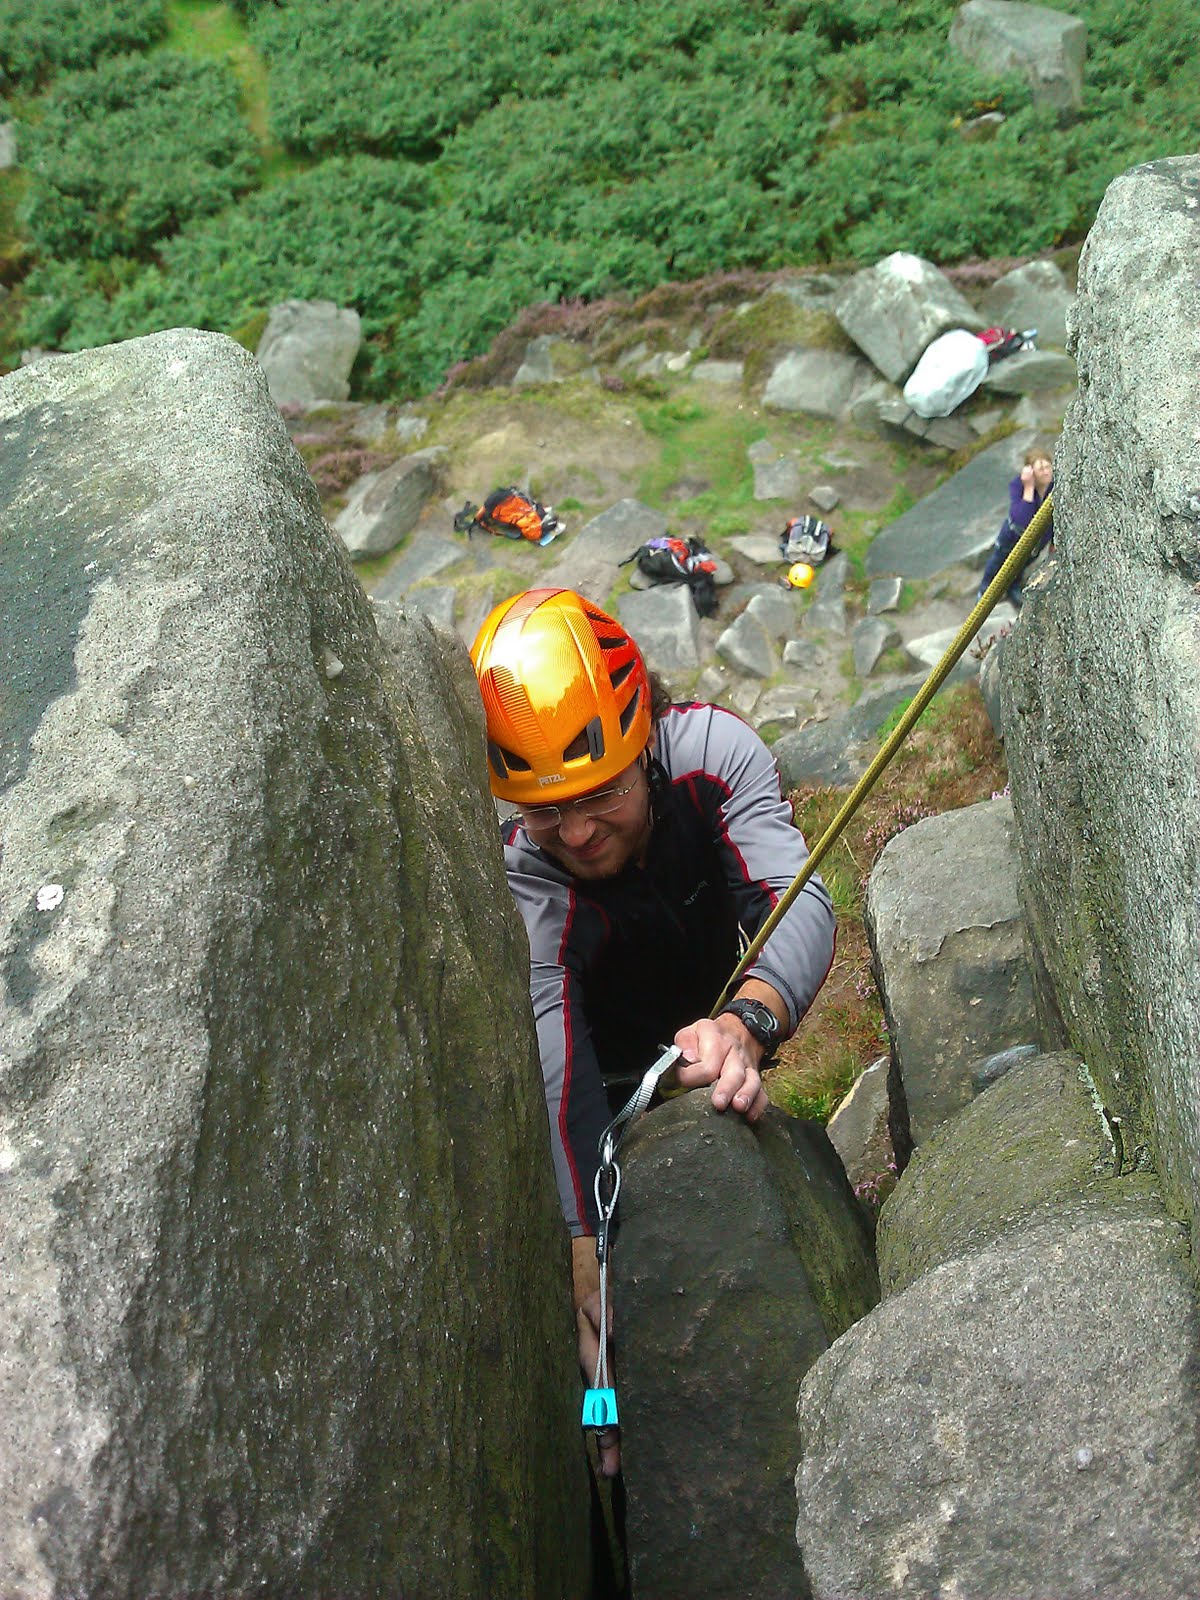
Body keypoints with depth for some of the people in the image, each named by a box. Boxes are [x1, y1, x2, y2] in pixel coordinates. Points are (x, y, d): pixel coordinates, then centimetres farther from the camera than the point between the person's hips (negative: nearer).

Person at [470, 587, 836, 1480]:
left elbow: (799, 901, -41)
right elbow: (554, 1072, -46)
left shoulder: (710, 751, -28)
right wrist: (590, 1268, -57)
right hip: (618, 1077, -2)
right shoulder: (518, 878, -34)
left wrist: (748, 1022, -63)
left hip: (714, 1025, 3)